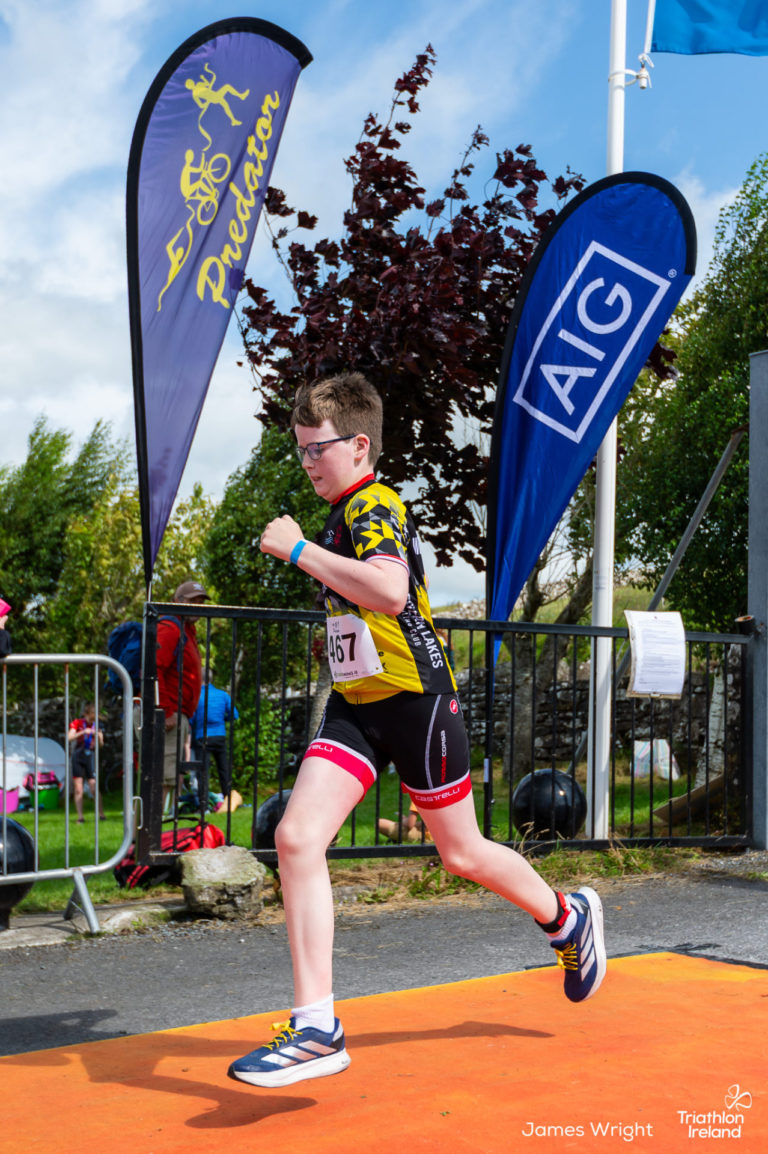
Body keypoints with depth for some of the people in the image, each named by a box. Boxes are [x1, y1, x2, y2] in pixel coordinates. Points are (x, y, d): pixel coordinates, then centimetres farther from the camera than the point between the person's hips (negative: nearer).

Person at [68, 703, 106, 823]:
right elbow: (69, 738, -10)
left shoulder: (97, 726, 7)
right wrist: (83, 732, -22)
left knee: (94, 788, -7)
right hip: (77, 757, 0)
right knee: (78, 789, -1)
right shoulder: (77, 723, 3)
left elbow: (101, 745, 2)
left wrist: (98, 736, -18)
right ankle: (80, 817, 4)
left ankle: (101, 815, 2)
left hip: (90, 757, 0)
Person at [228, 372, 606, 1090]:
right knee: (297, 837, -11)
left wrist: (298, 550, -29)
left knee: (461, 854, 8)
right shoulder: (343, 514, 14)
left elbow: (390, 590, -36)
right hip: (356, 707, 8)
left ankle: (568, 919, 38)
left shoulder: (374, 506, -15)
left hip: (415, 701, -8)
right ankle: (316, 1028, -9)